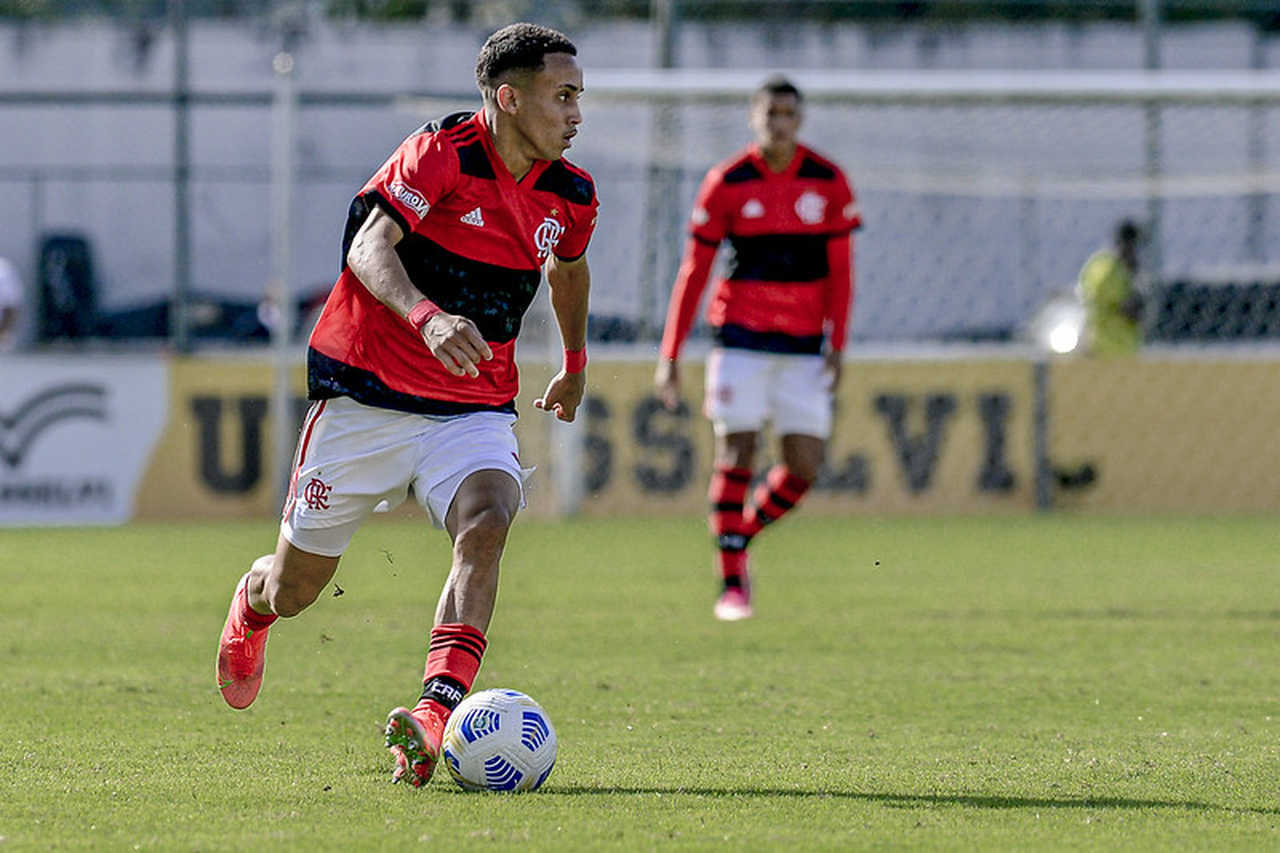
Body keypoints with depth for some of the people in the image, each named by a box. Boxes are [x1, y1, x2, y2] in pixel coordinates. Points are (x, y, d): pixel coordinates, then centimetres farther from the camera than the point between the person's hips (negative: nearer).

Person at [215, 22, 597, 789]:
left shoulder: (569, 196, 4)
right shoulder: (441, 154, -15)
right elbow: (368, 248, -28)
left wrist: (576, 364, 39)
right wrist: (426, 315, -46)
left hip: (474, 410, 3)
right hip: (367, 399, -3)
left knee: (485, 524, -30)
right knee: (296, 587, 8)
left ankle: (437, 714, -43)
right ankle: (251, 610, 48)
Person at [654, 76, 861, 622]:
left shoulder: (828, 182, 2)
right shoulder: (726, 184, -2)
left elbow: (840, 270, 6)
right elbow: (693, 272, 1)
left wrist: (836, 345, -4)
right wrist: (670, 356, -2)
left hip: (804, 344, 2)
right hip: (742, 335, -2)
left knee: (804, 468, -4)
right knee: (736, 455, -8)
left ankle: (743, 536, 23)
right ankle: (732, 584, 1)